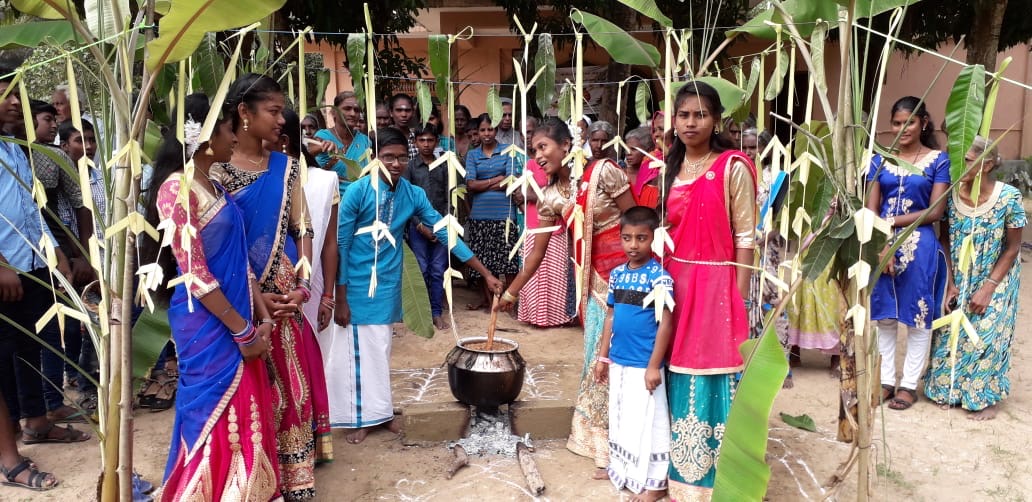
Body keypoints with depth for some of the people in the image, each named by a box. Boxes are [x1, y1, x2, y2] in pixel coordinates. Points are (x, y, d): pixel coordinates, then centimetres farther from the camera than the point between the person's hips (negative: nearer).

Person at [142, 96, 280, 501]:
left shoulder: (215, 187, 12)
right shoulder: (178, 188, -15)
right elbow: (195, 274, -19)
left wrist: (261, 317, 5)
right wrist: (243, 331, -14)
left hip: (237, 318, 8)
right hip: (206, 324, -8)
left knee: (243, 415, 15)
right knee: (214, 418, 5)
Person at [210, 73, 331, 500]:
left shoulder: (285, 167, 7)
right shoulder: (217, 169, -7)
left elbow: (302, 229, 6)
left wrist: (302, 286, -6)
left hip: (286, 297, 4)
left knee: (293, 383, 9)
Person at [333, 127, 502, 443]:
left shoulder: (414, 194, -4)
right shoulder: (358, 191, -17)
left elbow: (444, 233, -3)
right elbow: (340, 245, -13)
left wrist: (485, 273, -6)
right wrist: (340, 299, -12)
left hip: (389, 284, 4)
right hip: (358, 285, -4)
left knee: (382, 350, 15)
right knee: (361, 351, 3)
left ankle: (381, 411, 29)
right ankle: (363, 416, 19)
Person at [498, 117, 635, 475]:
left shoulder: (604, 171, -13)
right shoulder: (551, 195, 4)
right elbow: (537, 252, 11)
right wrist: (511, 293, 15)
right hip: (591, 278, 5)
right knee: (598, 353, 10)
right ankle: (599, 439, 25)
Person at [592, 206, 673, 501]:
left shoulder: (659, 276, -14)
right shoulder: (617, 274, 5)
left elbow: (665, 323, -15)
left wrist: (654, 366, -17)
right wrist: (603, 357, 11)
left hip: (644, 364, -6)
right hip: (618, 361, 6)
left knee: (647, 422, 4)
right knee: (620, 419, 18)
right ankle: (622, 468, 35)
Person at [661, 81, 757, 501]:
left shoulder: (733, 167, -8)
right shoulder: (669, 168, 10)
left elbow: (745, 239, -8)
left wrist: (738, 300, -11)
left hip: (716, 285, -5)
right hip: (675, 285, 6)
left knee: (713, 385, 1)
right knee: (679, 384, 12)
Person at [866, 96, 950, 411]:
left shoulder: (938, 160, 0)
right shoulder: (880, 161, 7)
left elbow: (935, 211, -6)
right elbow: (871, 211, 1)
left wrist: (892, 222, -11)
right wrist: (881, 245, -12)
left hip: (920, 247, -2)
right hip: (882, 245, 3)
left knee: (918, 317, 5)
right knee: (884, 316, 9)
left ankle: (909, 384, 17)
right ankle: (886, 380, 21)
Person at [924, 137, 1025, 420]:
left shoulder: (1009, 197, -21)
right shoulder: (951, 195, -14)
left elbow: (1012, 249, -13)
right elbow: (945, 241, -4)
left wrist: (988, 288, -17)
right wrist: (950, 284, -8)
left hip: (995, 281, -3)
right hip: (960, 281, 3)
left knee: (987, 336, -2)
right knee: (951, 333, 6)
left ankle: (987, 398, 16)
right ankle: (950, 390, 23)